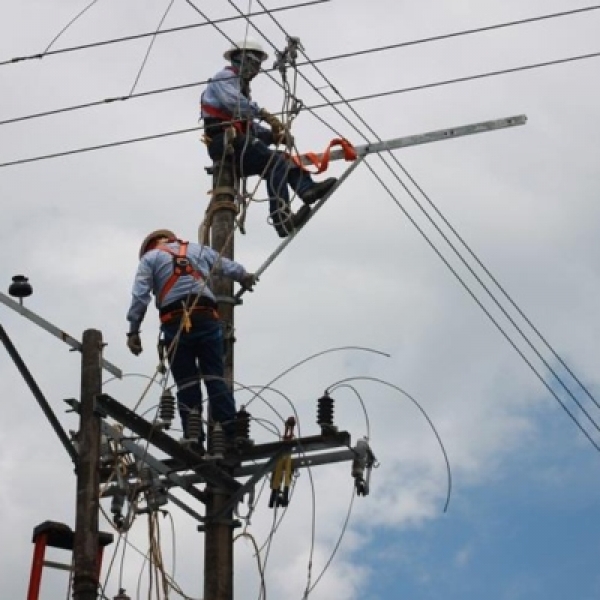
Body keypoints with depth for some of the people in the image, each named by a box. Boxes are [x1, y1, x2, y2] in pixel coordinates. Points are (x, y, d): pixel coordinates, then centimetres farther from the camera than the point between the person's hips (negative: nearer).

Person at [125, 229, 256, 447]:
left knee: (187, 384, 2)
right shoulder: (200, 250, 25)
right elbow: (230, 267, 32)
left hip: (175, 324, -2)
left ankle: (194, 440, -4)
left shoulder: (149, 258, 16)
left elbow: (139, 296, 4)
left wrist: (133, 331, 1)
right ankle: (231, 434, -9)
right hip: (207, 319, 2)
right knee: (215, 378, 1)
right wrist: (246, 278, 51)